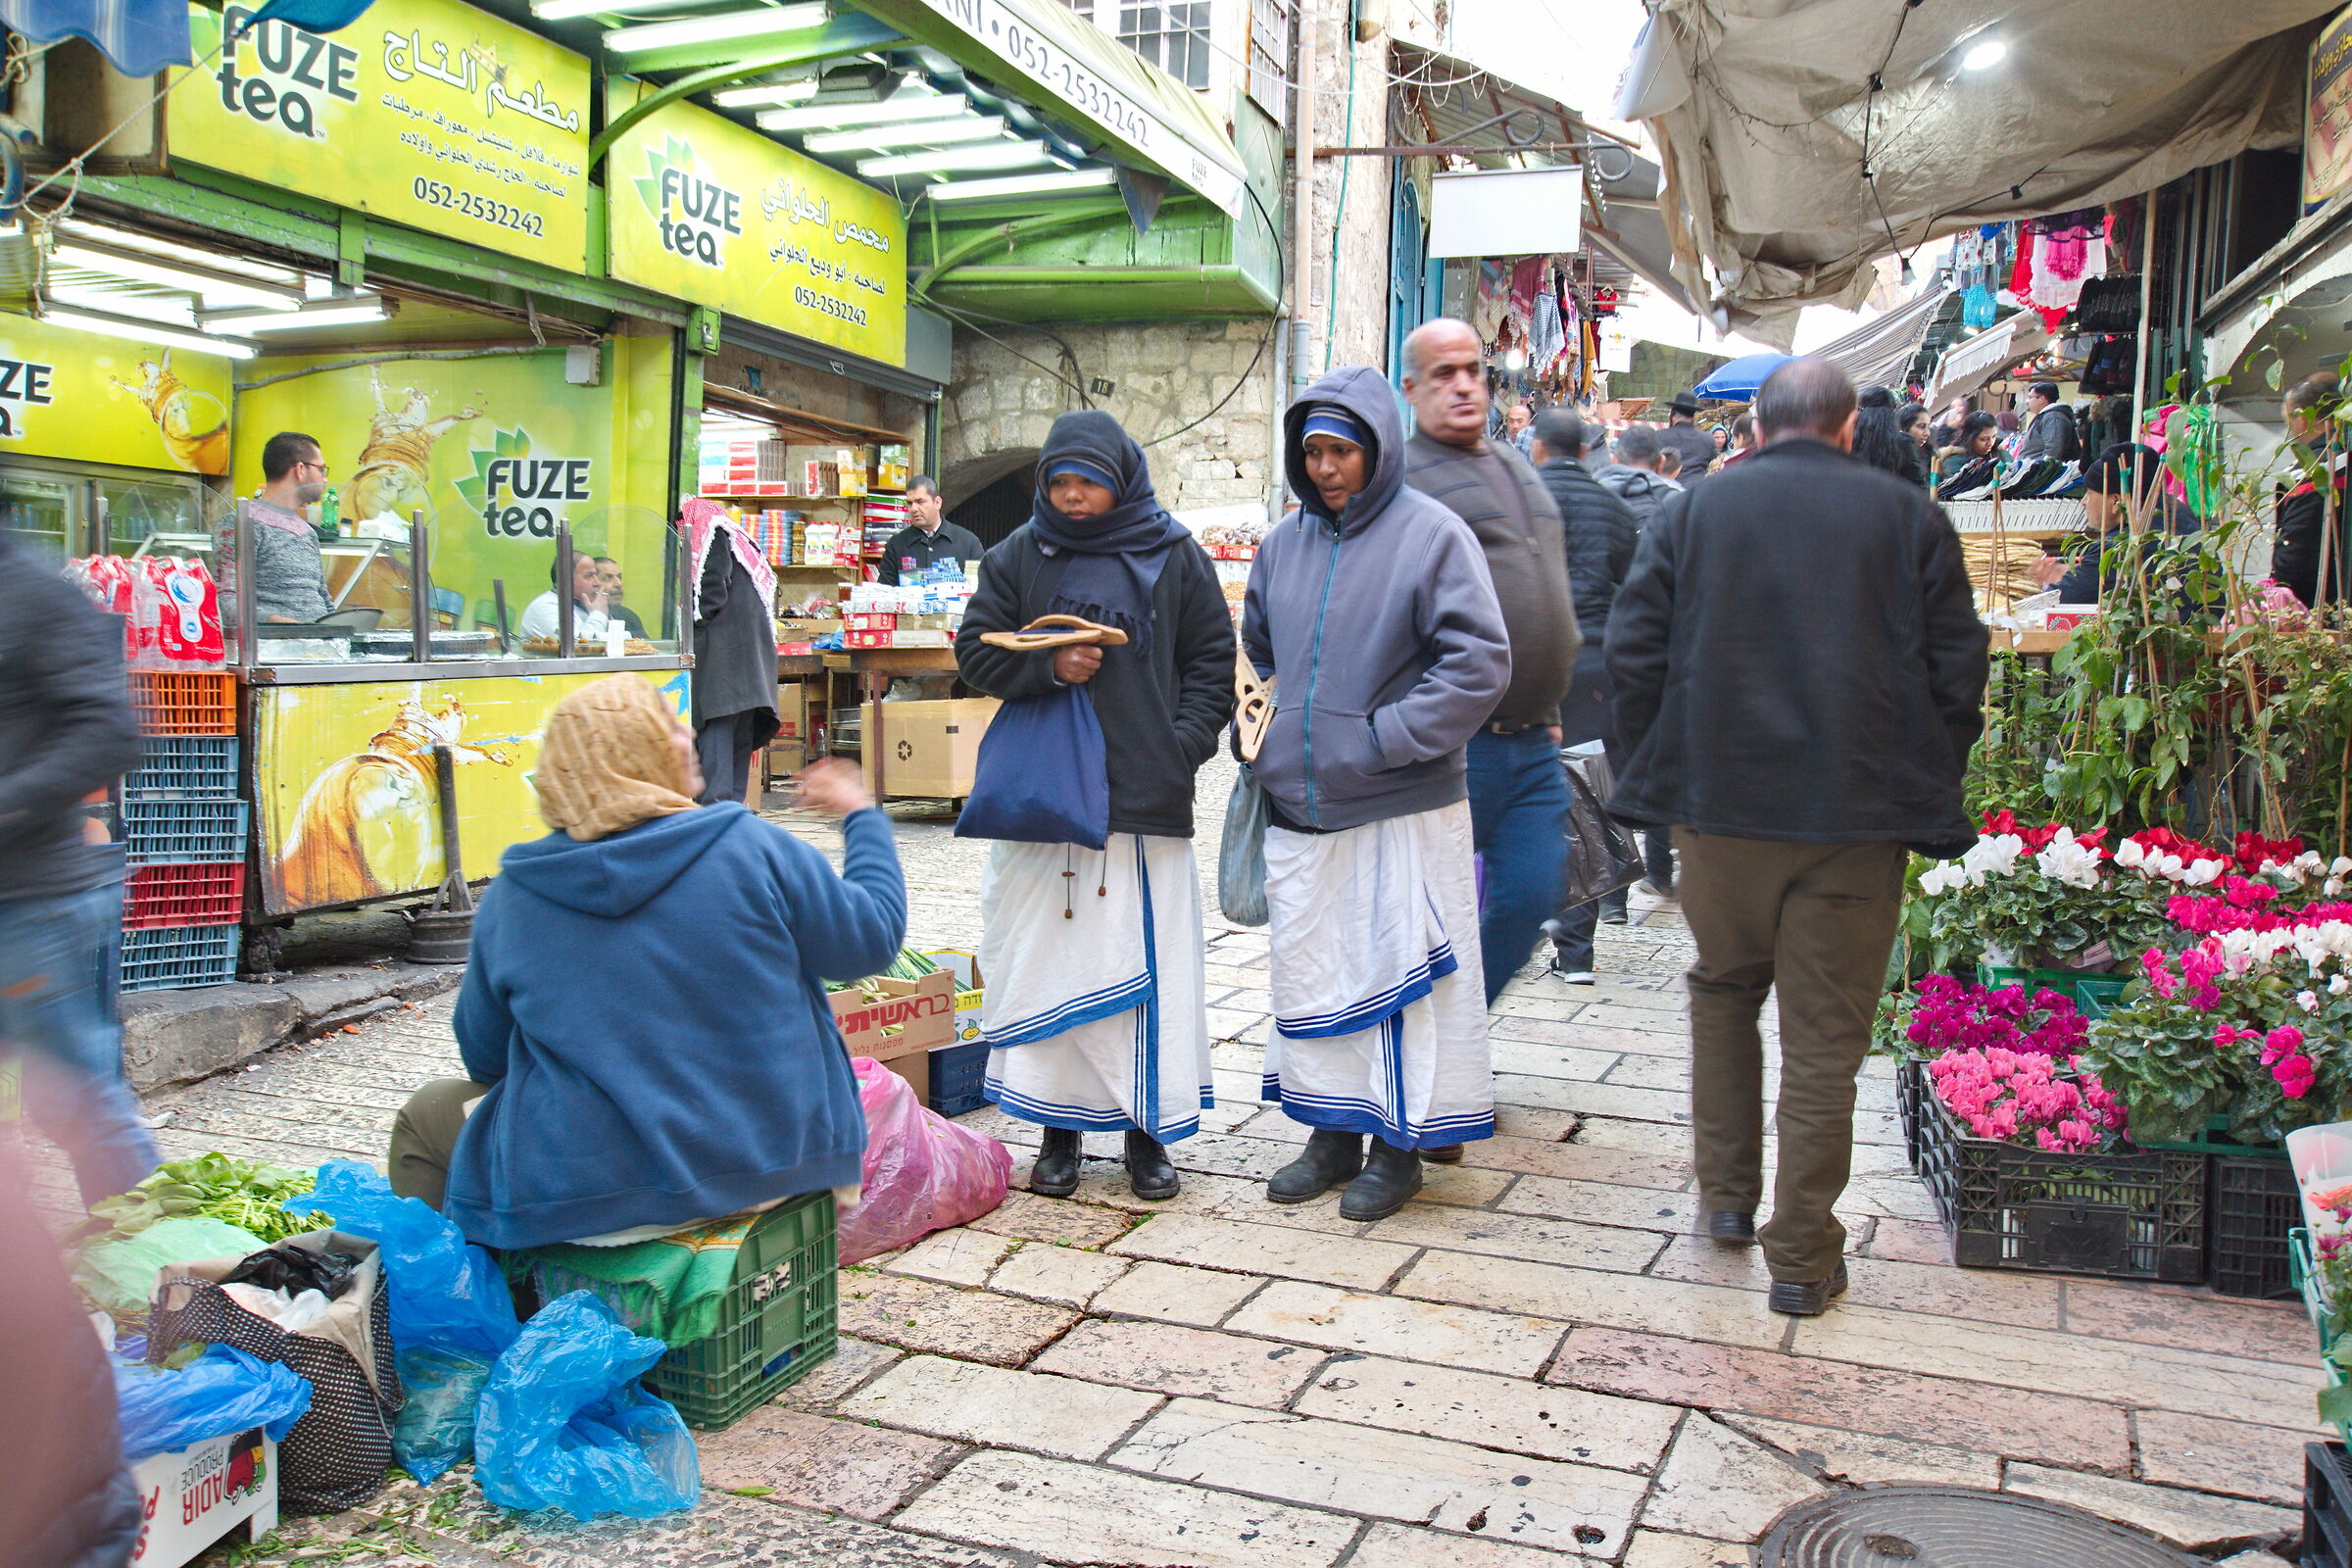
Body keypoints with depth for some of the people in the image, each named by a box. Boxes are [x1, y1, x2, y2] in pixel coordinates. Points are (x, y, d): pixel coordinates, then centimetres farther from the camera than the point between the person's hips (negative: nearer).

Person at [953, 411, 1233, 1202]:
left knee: (1149, 961, 2)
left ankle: (1147, 1128, 14)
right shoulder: (1018, 556, 9)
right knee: (1046, 958, 4)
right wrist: (1048, 667, -11)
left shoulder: (1176, 557, 6)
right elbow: (977, 652, 7)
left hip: (1147, 803, -1)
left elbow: (1213, 662, 8)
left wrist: (1182, 746, -5)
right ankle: (1059, 1127, 16)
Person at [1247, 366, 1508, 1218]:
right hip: (1300, 808, 6)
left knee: (1398, 970, 3)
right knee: (1309, 973, 12)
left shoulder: (1432, 534, -8)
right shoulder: (1283, 543, 9)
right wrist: (1268, 743, 12)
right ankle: (1333, 1134, 27)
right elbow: (1256, 656, 23)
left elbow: (1480, 664, -15)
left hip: (1402, 807, -6)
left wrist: (1380, 740, -16)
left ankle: (1400, 1145, 18)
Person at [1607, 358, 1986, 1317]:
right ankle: (1802, 1257, 11)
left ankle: (1726, 1195, 27)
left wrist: (1657, 768, 10)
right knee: (1823, 1032, 4)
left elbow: (1633, 650, 1)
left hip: (1719, 804, 1)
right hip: (1857, 816, -1)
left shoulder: (1694, 511, 5)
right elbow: (1957, 671, 2)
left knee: (1723, 990, 21)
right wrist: (1928, 789, 12)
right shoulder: (1909, 517, 4)